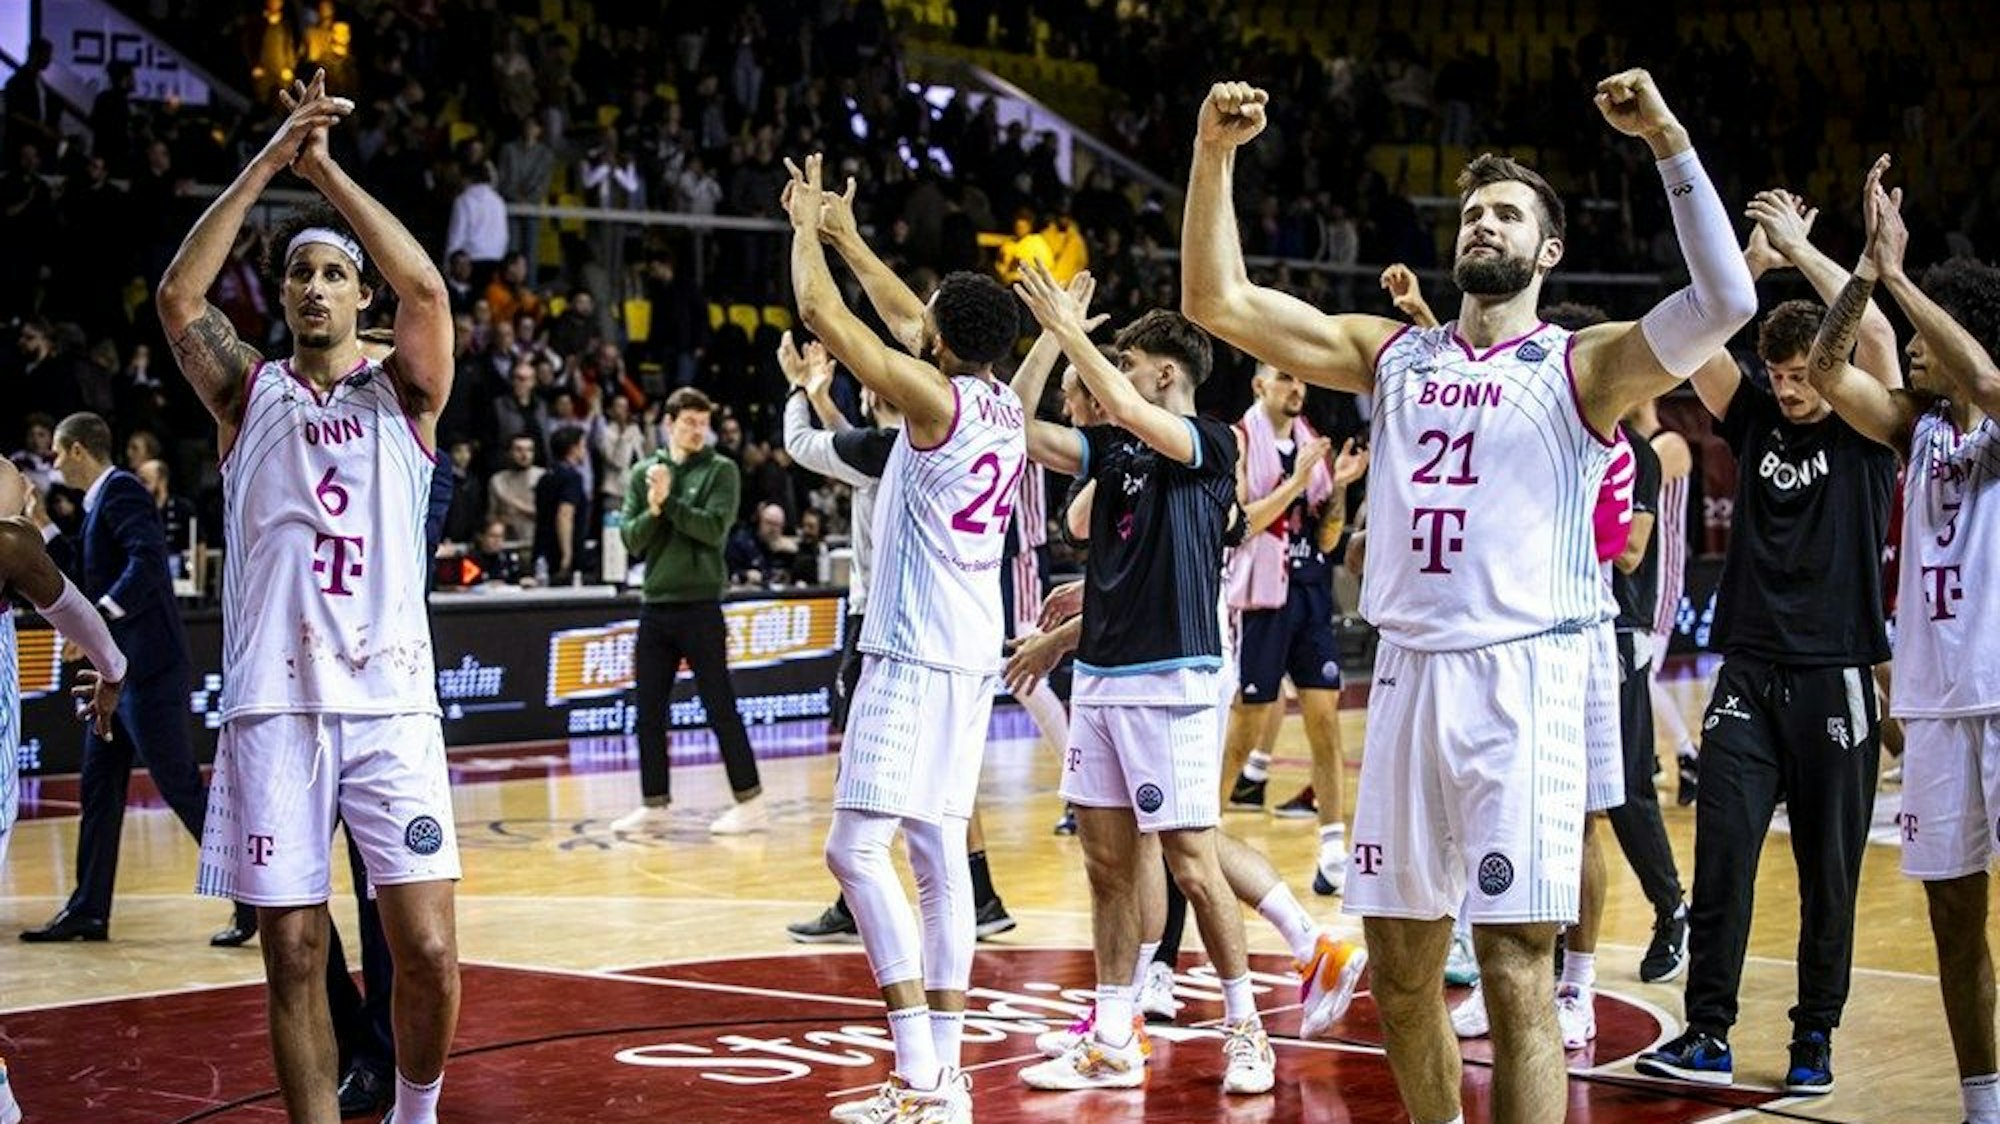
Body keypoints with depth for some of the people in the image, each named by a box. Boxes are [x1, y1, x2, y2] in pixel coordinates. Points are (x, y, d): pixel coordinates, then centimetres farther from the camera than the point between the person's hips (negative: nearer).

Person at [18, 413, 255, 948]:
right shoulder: (100, 501, 19)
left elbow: (148, 559, -25)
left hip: (148, 668, -10)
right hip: (117, 671, 10)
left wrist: (100, 614, -29)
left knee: (181, 786, -9)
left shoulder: (121, 491, -11)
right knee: (99, 788, 12)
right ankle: (88, 911, 18)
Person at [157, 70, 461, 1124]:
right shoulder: (249, 394, 10)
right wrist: (271, 160, -12)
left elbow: (426, 287, -10)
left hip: (389, 701, -1)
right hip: (272, 706, 1)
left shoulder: (402, 393, 9)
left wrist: (326, 167, -12)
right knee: (294, 955, 1)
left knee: (427, 948, -4)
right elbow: (178, 295, -7)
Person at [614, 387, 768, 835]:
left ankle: (751, 802, 1)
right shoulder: (643, 473, 9)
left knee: (720, 707, -4)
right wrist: (653, 509, -14)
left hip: (700, 606, -4)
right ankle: (655, 805, 15)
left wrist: (669, 501, -16)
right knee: (649, 712, 7)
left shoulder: (721, 470, 0)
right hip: (655, 607, 4)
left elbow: (714, 528, -13)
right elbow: (632, 541, 4)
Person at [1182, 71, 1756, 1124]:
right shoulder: (1391, 353, 13)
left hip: (1520, 676, -5)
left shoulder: (1578, 366, 1)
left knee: (1514, 975, -8)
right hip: (1407, 671, 5)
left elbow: (1723, 301, -16)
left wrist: (1667, 140, -22)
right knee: (1399, 967, 10)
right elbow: (1217, 300, 8)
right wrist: (1214, 150, -3)